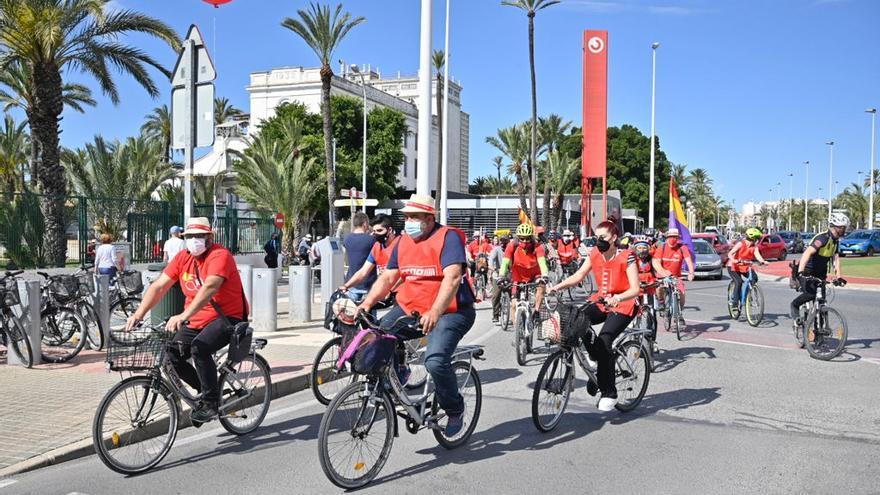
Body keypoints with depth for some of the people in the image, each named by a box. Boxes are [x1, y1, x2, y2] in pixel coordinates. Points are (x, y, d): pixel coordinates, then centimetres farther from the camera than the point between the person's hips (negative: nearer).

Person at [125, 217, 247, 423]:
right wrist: (139, 314, -16)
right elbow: (158, 286, -2)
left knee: (199, 348, -30)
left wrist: (184, 316, -45)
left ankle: (211, 402, -12)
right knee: (172, 355, -10)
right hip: (196, 321, 7)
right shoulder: (183, 257, 4)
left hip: (227, 318, -7)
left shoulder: (220, 255, -17)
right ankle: (205, 390, 14)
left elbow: (210, 287, -33)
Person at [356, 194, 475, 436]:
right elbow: (387, 277, 7)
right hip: (409, 308, 7)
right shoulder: (403, 242, 9)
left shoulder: (448, 237, -12)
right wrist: (367, 303, -10)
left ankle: (455, 410, 2)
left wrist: (434, 312, -38)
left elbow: (453, 277, -26)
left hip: (449, 311, -6)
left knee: (435, 361, -27)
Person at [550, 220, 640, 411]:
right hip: (601, 302, 6)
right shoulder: (595, 255, 0)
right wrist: (557, 286, -18)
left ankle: (609, 393, -12)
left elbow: (635, 289, -22)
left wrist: (617, 298, -41)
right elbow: (578, 276, -1)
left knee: (603, 341, -25)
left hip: (623, 306, -6)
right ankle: (595, 358, 0)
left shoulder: (626, 257, -15)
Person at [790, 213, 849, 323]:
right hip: (807, 271, -9)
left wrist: (838, 276, -7)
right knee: (810, 294, -29)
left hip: (819, 273, 9)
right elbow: (807, 252, -35)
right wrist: (800, 272, -46)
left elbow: (835, 259, 5)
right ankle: (794, 305, -2)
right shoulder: (823, 238, -23)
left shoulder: (835, 241, 6)